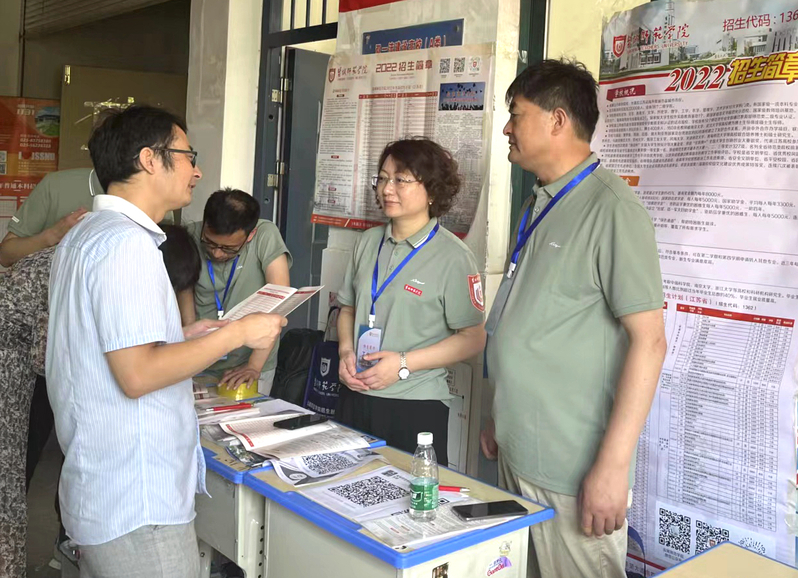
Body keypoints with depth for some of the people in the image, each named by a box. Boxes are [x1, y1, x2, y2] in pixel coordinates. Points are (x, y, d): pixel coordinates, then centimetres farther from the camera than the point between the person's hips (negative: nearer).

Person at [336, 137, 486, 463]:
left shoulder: (452, 257, -10)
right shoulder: (368, 242, 7)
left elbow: (472, 338, -10)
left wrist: (403, 363, -16)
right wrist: (346, 351, -2)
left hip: (416, 409, -5)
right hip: (356, 397, 5)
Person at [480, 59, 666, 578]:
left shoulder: (610, 208, -15)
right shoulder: (539, 206, 11)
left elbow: (648, 341, -18)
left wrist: (613, 465, -20)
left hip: (573, 470, -8)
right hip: (516, 453, 8)